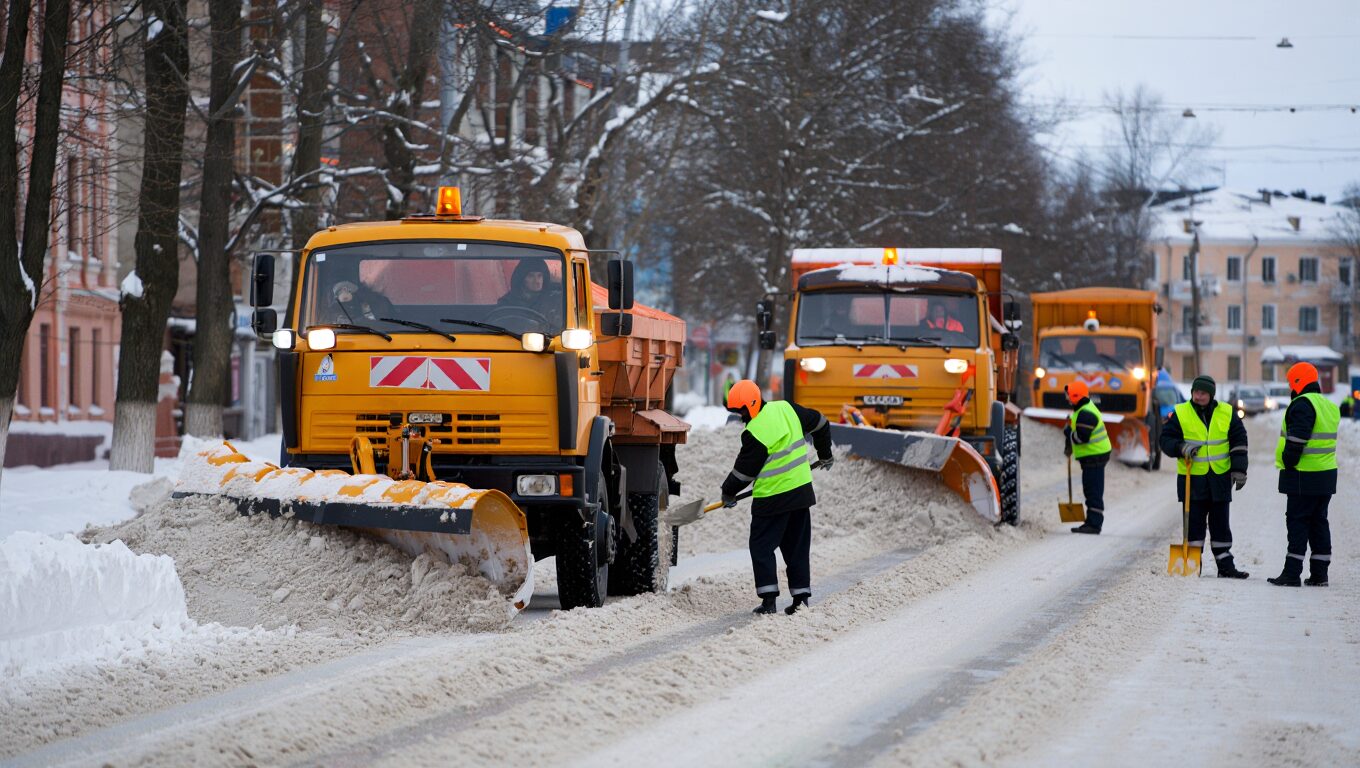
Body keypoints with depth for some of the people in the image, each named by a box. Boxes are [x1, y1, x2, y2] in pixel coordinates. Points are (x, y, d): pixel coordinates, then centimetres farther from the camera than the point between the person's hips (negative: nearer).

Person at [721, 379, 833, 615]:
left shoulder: (755, 434, -19)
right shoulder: (787, 409, 2)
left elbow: (745, 470, -9)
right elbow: (820, 424, 16)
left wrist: (728, 492, 9)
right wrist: (825, 454, 31)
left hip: (772, 498, -7)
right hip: (802, 489, 7)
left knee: (762, 547, 3)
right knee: (797, 547, 14)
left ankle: (768, 598, -5)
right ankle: (801, 597, 13)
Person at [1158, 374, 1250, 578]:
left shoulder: (1227, 413, 3)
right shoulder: (1180, 414, -1)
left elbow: (1239, 442, 7)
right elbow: (1166, 439, 1)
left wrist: (1239, 470, 0)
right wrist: (1181, 448, -19)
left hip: (1220, 478, 2)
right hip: (1192, 478, -1)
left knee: (1221, 523, 8)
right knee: (1194, 523, 1)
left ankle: (1225, 565, 12)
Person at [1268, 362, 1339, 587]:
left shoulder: (1302, 404, -14)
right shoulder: (1330, 406, 16)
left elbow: (1296, 439, -21)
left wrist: (1288, 462, -12)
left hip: (1303, 476, -8)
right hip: (1327, 474, 8)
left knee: (1297, 521, -5)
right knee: (1319, 521, 12)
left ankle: (1292, 573, -7)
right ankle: (1319, 573, 12)